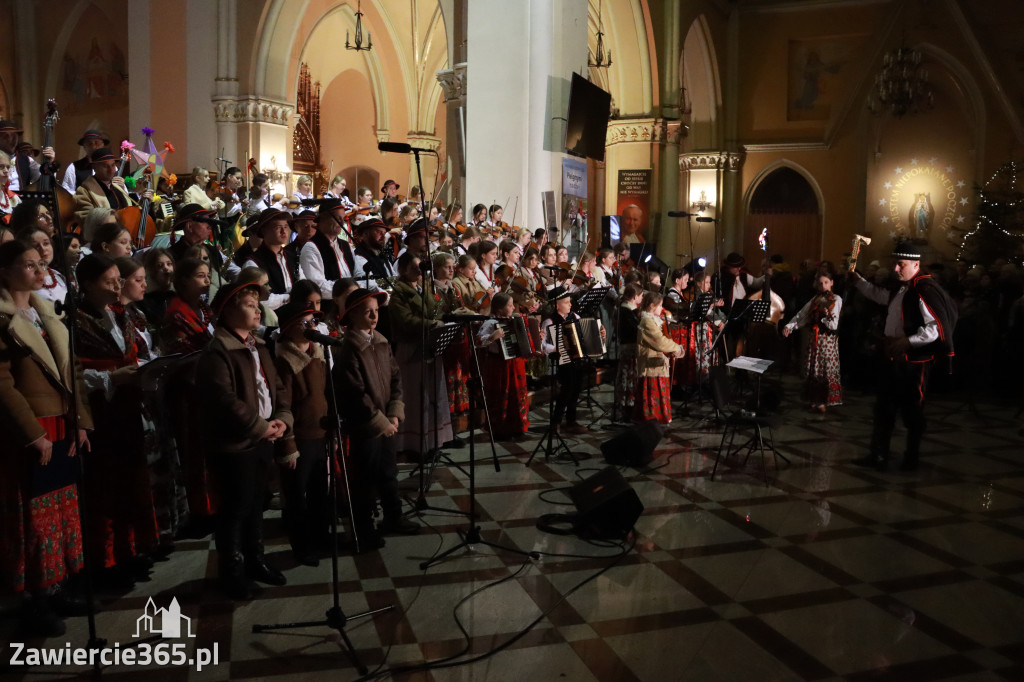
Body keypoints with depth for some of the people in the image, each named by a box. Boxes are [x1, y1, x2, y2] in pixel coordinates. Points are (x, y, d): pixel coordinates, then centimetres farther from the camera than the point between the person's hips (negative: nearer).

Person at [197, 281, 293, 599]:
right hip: (233, 444, -8)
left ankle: (255, 559, 33)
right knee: (236, 508, 2)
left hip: (263, 440, 8)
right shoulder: (217, 353, -15)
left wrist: (282, 420, -3)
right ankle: (232, 570, 17)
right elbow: (226, 401, -24)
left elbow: (277, 387, 14)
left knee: (256, 502, 19)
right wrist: (261, 427, -18)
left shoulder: (259, 348, 14)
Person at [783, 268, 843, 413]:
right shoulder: (815, 300, 11)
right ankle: (815, 399, 15)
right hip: (815, 338, 5)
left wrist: (828, 316, -33)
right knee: (813, 370, 7)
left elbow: (834, 325, -13)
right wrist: (789, 326, -11)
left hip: (829, 340, -5)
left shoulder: (836, 300, -4)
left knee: (827, 369, -4)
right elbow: (801, 315, 3)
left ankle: (824, 401, 2)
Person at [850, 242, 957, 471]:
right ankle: (878, 455, 21)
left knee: (912, 412, 6)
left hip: (914, 363, -9)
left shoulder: (925, 291, -18)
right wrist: (856, 279, 25)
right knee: (883, 409, 12)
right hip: (893, 359, 9)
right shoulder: (900, 290, 12)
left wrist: (907, 341, -29)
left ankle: (911, 459, 23)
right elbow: (877, 293, 31)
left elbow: (936, 328, -25)